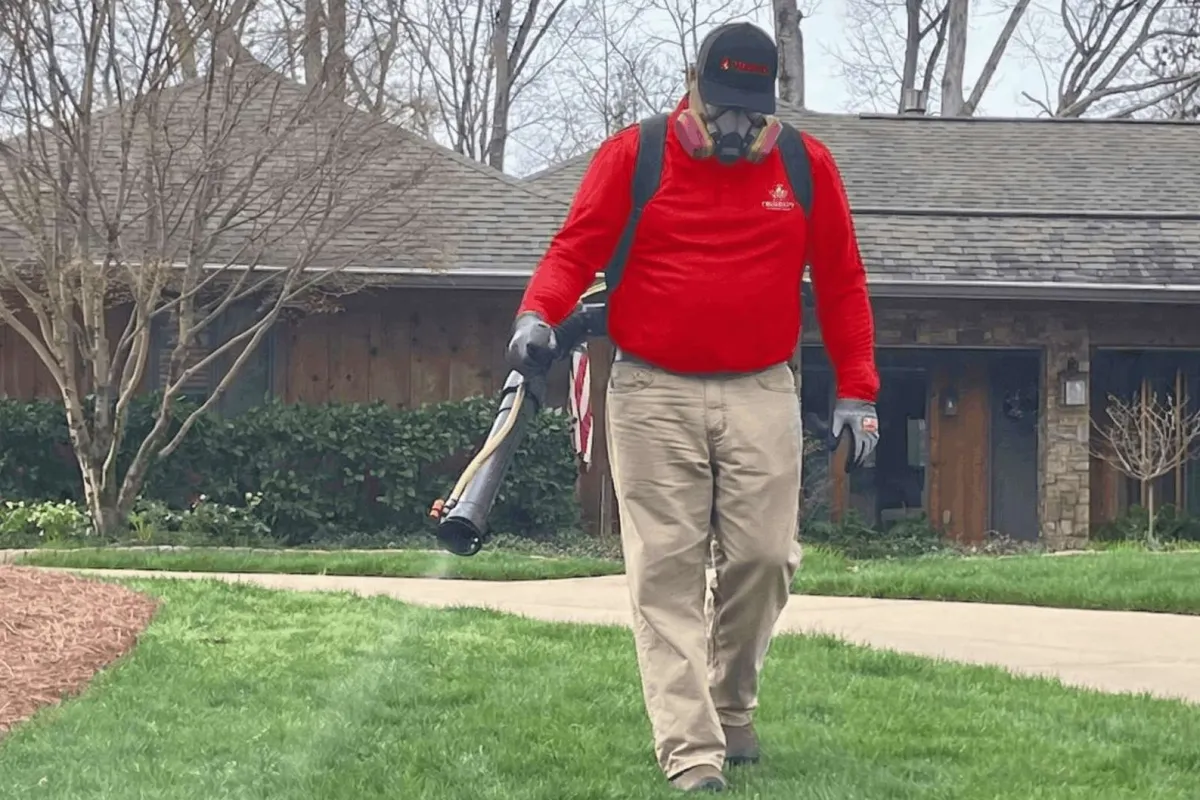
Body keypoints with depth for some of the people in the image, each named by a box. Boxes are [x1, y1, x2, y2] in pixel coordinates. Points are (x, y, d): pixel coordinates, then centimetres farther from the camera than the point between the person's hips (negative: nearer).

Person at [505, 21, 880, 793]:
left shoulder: (807, 166, 5)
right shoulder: (631, 157, 0)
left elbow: (841, 282, 8)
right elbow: (576, 249, -4)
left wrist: (856, 392, 2)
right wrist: (539, 316, -25)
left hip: (761, 395, 2)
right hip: (653, 394, -1)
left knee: (764, 557, -2)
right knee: (666, 573, -6)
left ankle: (732, 707, 23)